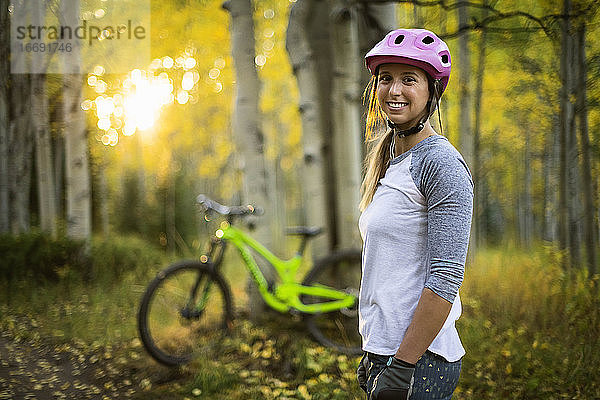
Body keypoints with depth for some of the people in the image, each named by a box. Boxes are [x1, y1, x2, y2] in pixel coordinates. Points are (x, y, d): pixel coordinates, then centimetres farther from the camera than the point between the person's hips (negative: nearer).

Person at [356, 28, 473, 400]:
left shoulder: (442, 163, -13)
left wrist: (402, 366, -20)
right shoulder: (390, 160, 13)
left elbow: (446, 278, -19)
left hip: (420, 365, -8)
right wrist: (376, 355, 17)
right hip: (386, 353, 8)